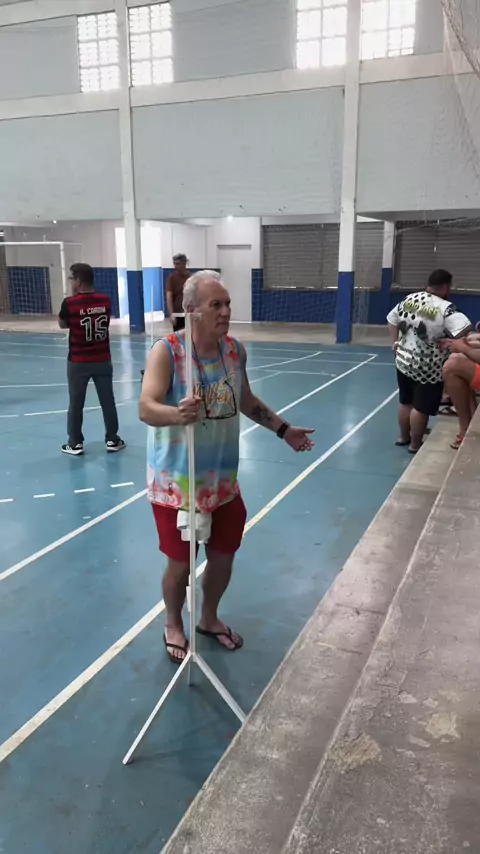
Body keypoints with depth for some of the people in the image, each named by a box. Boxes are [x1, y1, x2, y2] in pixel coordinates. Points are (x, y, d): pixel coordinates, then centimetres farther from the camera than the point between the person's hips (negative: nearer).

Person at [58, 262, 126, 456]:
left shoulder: (70, 303, -14)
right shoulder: (105, 300, -4)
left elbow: (62, 325, 4)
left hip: (78, 362, -3)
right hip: (103, 360, 3)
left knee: (76, 404, 9)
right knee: (108, 401, 11)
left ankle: (75, 444, 16)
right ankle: (112, 440, 19)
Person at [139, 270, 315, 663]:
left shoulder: (236, 350, -1)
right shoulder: (167, 351, -19)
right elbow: (146, 409, -30)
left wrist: (283, 429, 17)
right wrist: (177, 414, -50)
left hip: (223, 480, 5)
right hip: (177, 482, -5)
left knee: (224, 556, 18)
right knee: (181, 563, 8)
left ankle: (210, 618, 45)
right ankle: (173, 626, 38)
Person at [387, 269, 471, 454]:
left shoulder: (409, 299, 3)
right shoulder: (444, 308, -18)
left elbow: (392, 319, 14)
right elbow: (464, 327, -31)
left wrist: (396, 342, 15)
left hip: (404, 361, 7)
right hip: (427, 368, -7)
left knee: (406, 402, 20)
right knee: (421, 407, 5)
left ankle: (404, 437, 34)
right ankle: (416, 444, 16)